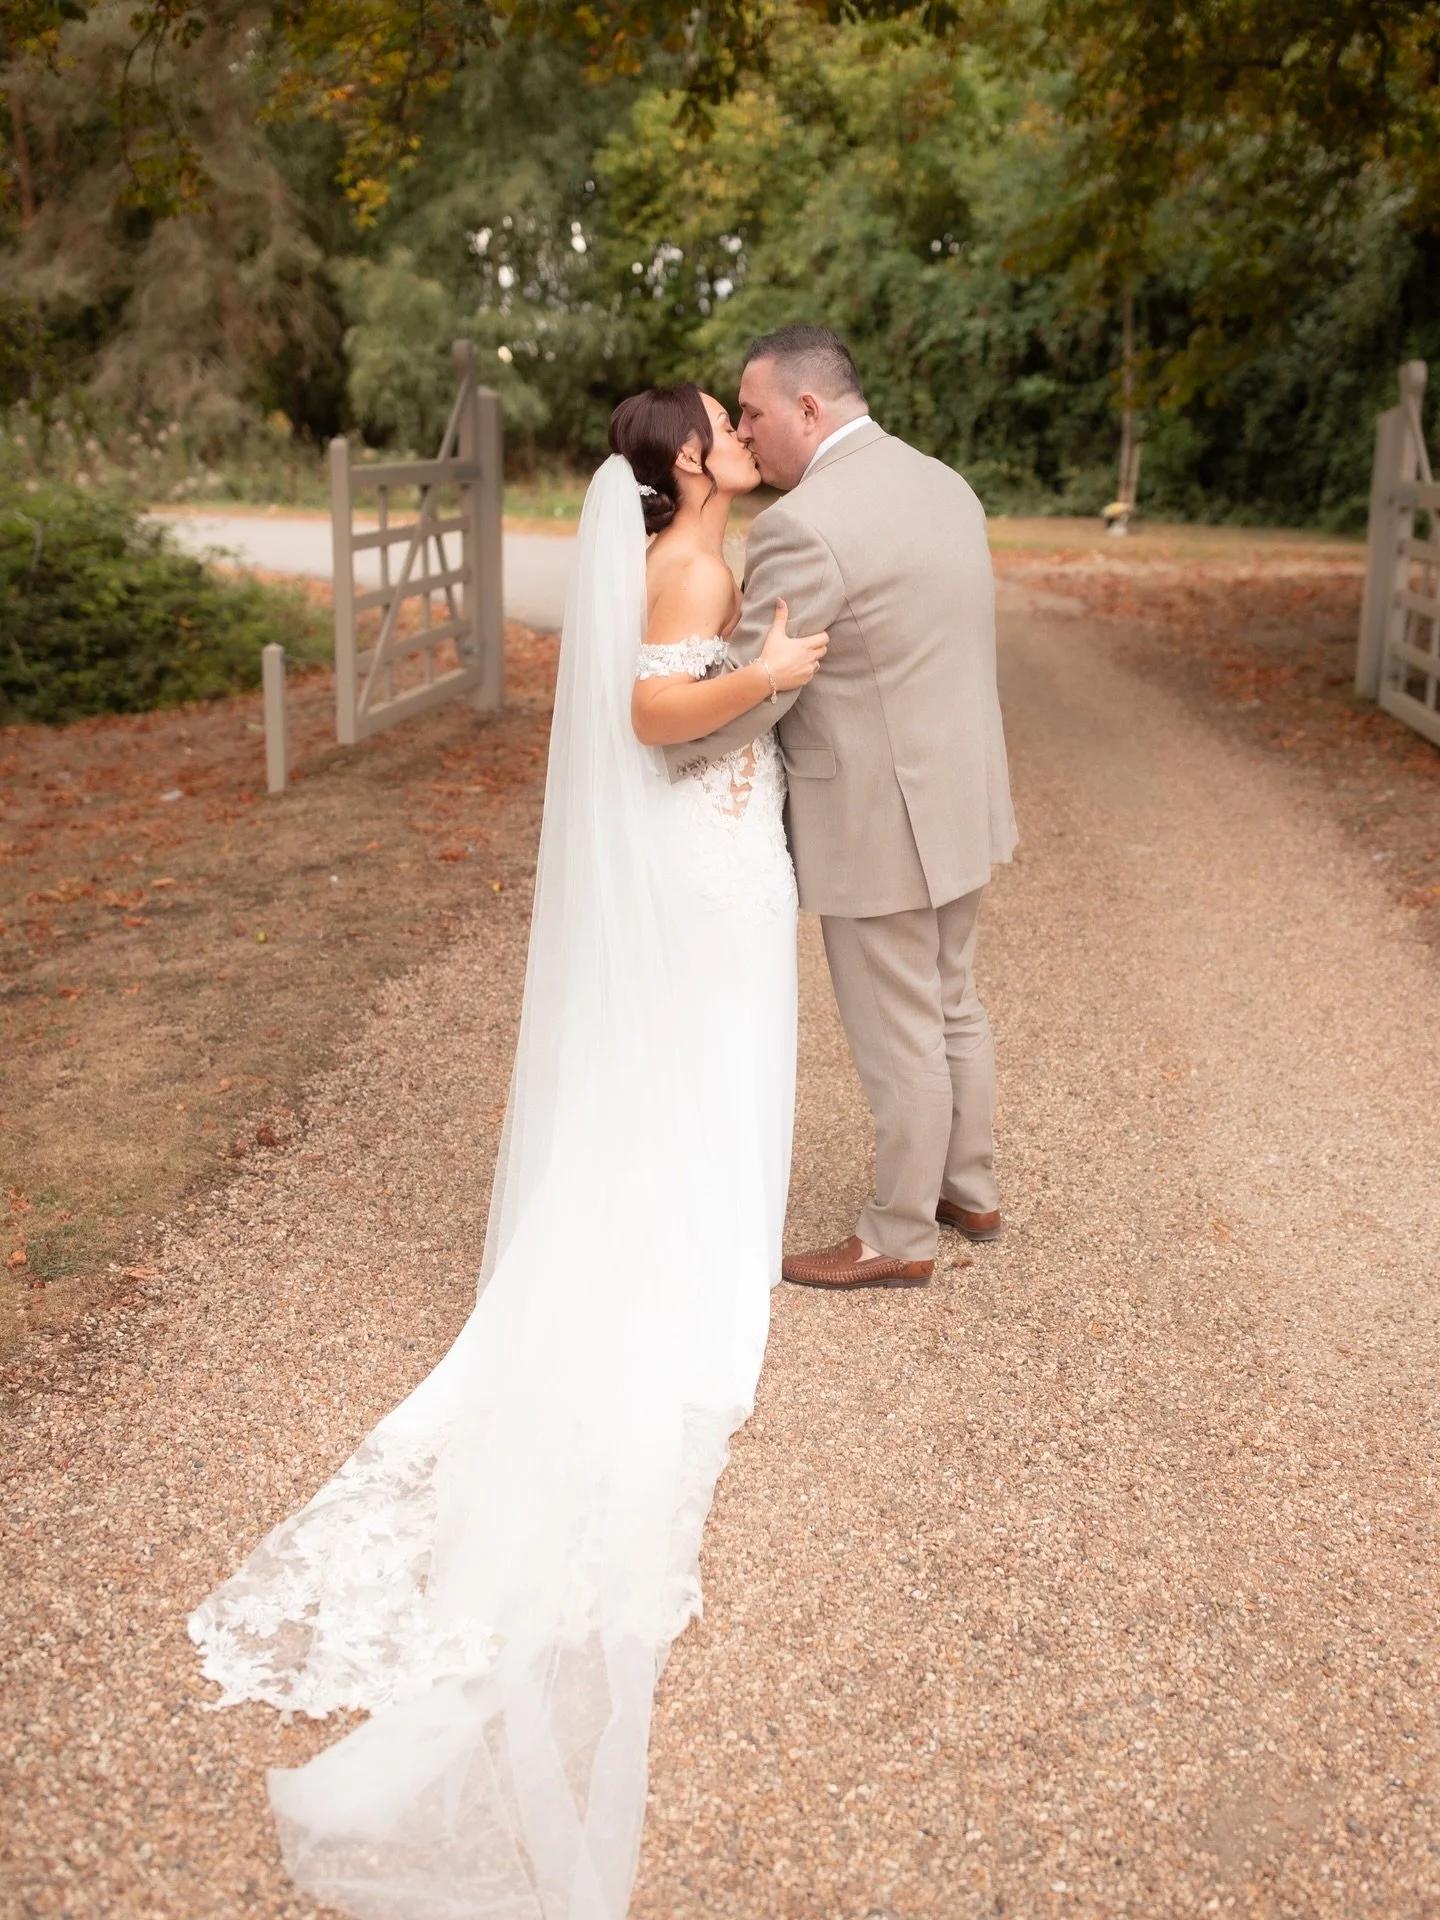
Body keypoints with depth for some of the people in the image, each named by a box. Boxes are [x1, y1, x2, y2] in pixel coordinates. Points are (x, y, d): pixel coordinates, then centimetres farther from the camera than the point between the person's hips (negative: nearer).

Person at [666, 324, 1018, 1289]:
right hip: (956, 801, 9)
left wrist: (656, 765, -2)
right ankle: (969, 1189, 38)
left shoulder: (806, 524, -21)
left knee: (898, 1037, 5)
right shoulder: (943, 485, 7)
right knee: (951, 1006, 22)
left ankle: (899, 1237, 21)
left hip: (878, 823, -9)